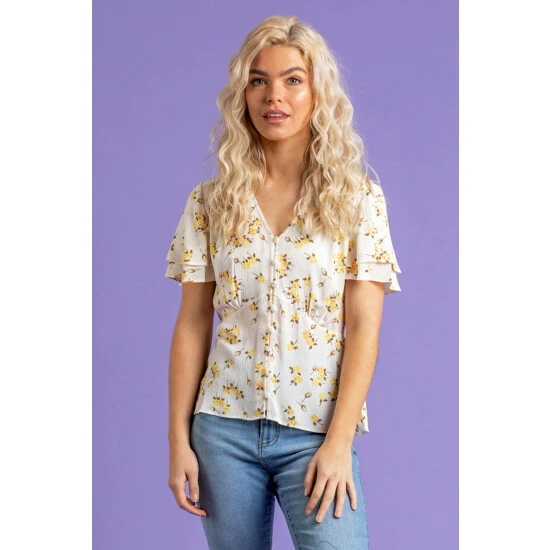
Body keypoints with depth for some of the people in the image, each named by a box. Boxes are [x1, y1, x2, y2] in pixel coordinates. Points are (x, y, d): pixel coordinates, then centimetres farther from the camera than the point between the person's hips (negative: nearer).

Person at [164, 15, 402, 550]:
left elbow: (364, 328, -5)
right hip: (224, 428, 2)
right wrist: (179, 438, 1)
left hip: (316, 432, -2)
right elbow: (192, 324, 4)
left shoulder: (358, 198, -1)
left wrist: (339, 441, -12)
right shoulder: (210, 200, 3)